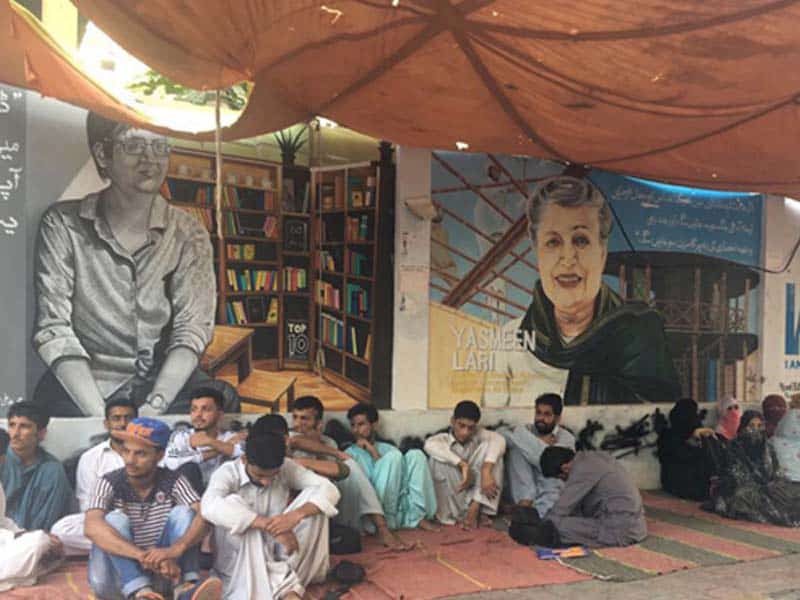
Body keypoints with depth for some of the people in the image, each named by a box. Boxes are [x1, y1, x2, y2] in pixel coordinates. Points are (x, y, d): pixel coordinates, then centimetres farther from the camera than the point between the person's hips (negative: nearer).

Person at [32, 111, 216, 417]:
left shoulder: (188, 234, 1)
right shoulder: (62, 225, -3)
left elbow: (191, 330, -6)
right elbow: (54, 329, -8)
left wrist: (155, 407, -21)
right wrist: (100, 415, -20)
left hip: (164, 381, 1)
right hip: (82, 383, -1)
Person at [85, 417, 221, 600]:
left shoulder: (173, 482, -5)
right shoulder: (109, 483, -10)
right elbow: (92, 527, -29)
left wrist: (176, 549, -41)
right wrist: (143, 555, -42)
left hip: (157, 573, 2)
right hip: (115, 579, -1)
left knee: (183, 513, -16)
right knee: (115, 520, -24)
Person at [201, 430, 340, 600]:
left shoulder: (286, 468, -8)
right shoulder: (227, 473, -17)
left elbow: (329, 490, -17)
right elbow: (210, 506, -39)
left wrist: (296, 515, -36)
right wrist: (268, 524, -44)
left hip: (276, 555, 3)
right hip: (238, 562, -3)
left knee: (313, 498, -17)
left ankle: (285, 581, -22)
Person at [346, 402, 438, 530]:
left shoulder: (387, 449, 23)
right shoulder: (350, 453, 13)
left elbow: (397, 470, 6)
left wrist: (374, 453, -1)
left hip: (399, 511, 4)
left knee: (415, 455, -12)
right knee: (394, 456, -20)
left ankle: (415, 517, -19)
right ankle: (381, 520, -21)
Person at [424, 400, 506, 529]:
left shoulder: (477, 435, -3)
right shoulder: (444, 439, -9)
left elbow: (498, 439, -26)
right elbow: (430, 444, -35)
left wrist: (486, 471, -41)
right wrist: (463, 465, -41)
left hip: (475, 497, 1)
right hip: (449, 500, -1)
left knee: (488, 447, -18)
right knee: (439, 458, -27)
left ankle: (475, 509, -20)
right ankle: (454, 515, -19)